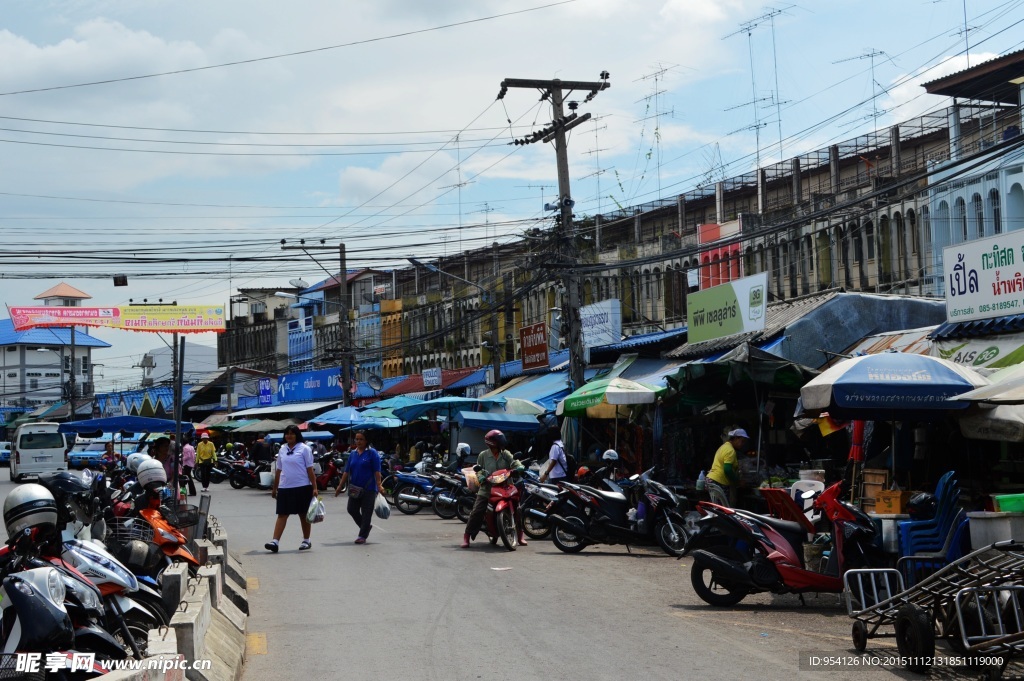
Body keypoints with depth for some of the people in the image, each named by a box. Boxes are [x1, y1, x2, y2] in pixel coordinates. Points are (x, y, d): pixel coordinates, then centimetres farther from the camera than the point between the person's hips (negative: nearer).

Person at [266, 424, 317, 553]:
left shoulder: (304, 449, -4)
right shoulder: (282, 449, 11)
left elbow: (310, 470, -6)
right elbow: (279, 470, 16)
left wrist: (314, 488, -10)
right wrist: (274, 488, 17)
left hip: (302, 487, -4)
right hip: (284, 488, 4)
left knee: (304, 514, 7)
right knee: (282, 514, -2)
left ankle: (306, 541, 18)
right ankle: (275, 541, -10)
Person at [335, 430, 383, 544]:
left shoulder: (372, 453, -4)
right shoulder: (353, 453, 11)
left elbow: (377, 471, -8)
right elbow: (347, 471, 13)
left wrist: (379, 485, -17)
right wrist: (340, 486, 11)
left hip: (368, 488, -5)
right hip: (355, 488, 6)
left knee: (366, 513, -1)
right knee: (352, 510, 5)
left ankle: (363, 535, 7)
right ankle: (366, 527, 26)